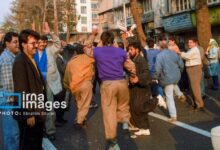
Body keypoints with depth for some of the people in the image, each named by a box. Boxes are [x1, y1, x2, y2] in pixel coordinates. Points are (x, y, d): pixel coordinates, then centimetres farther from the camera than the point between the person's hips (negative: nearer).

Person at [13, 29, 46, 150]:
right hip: (28, 112, -9)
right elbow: (22, 90, -22)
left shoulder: (31, 60, 10)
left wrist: (41, 107, 14)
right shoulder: (20, 62, -19)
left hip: (36, 110, 9)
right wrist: (29, 113, -21)